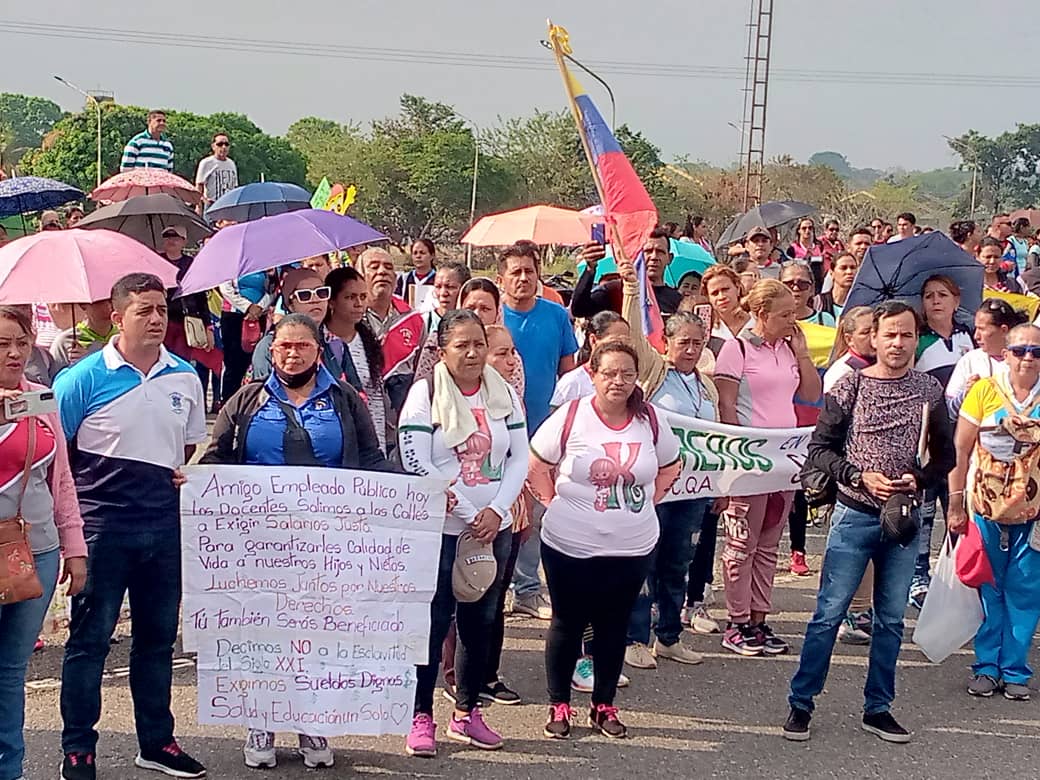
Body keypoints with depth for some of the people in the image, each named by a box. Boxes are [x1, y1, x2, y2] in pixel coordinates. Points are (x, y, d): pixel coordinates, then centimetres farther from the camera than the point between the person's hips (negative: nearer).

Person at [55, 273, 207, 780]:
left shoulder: (185, 378, 7)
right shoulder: (84, 378, -6)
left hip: (164, 525, 5)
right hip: (103, 526, -4)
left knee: (158, 637, 13)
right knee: (90, 636, 2)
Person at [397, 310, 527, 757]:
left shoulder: (504, 394, 8)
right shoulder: (425, 394, -6)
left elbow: (519, 458, 5)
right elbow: (417, 465, -13)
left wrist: (496, 511, -9)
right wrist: (468, 515, -13)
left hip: (493, 529, 5)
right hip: (440, 529, -4)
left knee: (480, 622, 11)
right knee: (433, 622, -1)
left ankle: (466, 713, 22)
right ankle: (422, 717, 10)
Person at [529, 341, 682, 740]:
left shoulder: (651, 420, 0)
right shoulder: (570, 417, -8)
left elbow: (670, 467, 15)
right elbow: (536, 466, 0)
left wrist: (647, 501, 6)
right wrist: (554, 502, -4)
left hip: (633, 547, 3)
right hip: (571, 545, -2)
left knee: (614, 626, 11)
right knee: (568, 623, 8)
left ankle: (604, 706, 25)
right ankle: (559, 705, 21)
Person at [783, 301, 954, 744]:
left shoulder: (929, 392, 3)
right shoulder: (850, 387, -4)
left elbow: (945, 455, 9)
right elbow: (819, 448, -3)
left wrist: (919, 480, -10)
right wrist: (860, 477, -15)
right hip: (855, 515, -3)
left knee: (891, 619, 11)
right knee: (829, 613, 0)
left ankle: (877, 709, 22)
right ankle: (801, 704, 9)